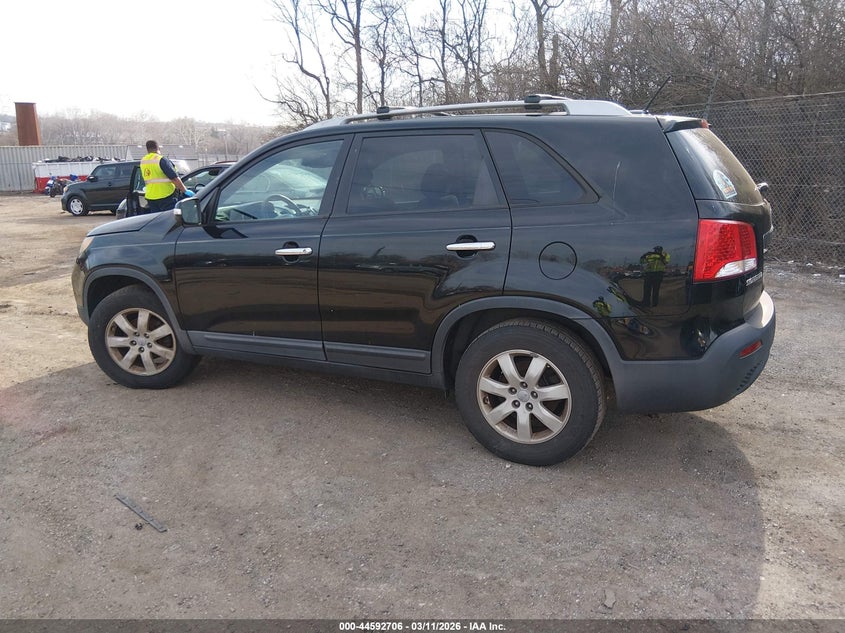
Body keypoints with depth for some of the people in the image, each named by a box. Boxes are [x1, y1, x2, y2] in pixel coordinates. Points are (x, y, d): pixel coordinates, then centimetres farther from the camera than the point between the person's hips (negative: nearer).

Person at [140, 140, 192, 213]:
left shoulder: (143, 161, 10)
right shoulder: (161, 160, -14)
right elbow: (175, 178, -18)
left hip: (150, 198, 7)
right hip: (165, 197, -7)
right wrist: (185, 191, -12)